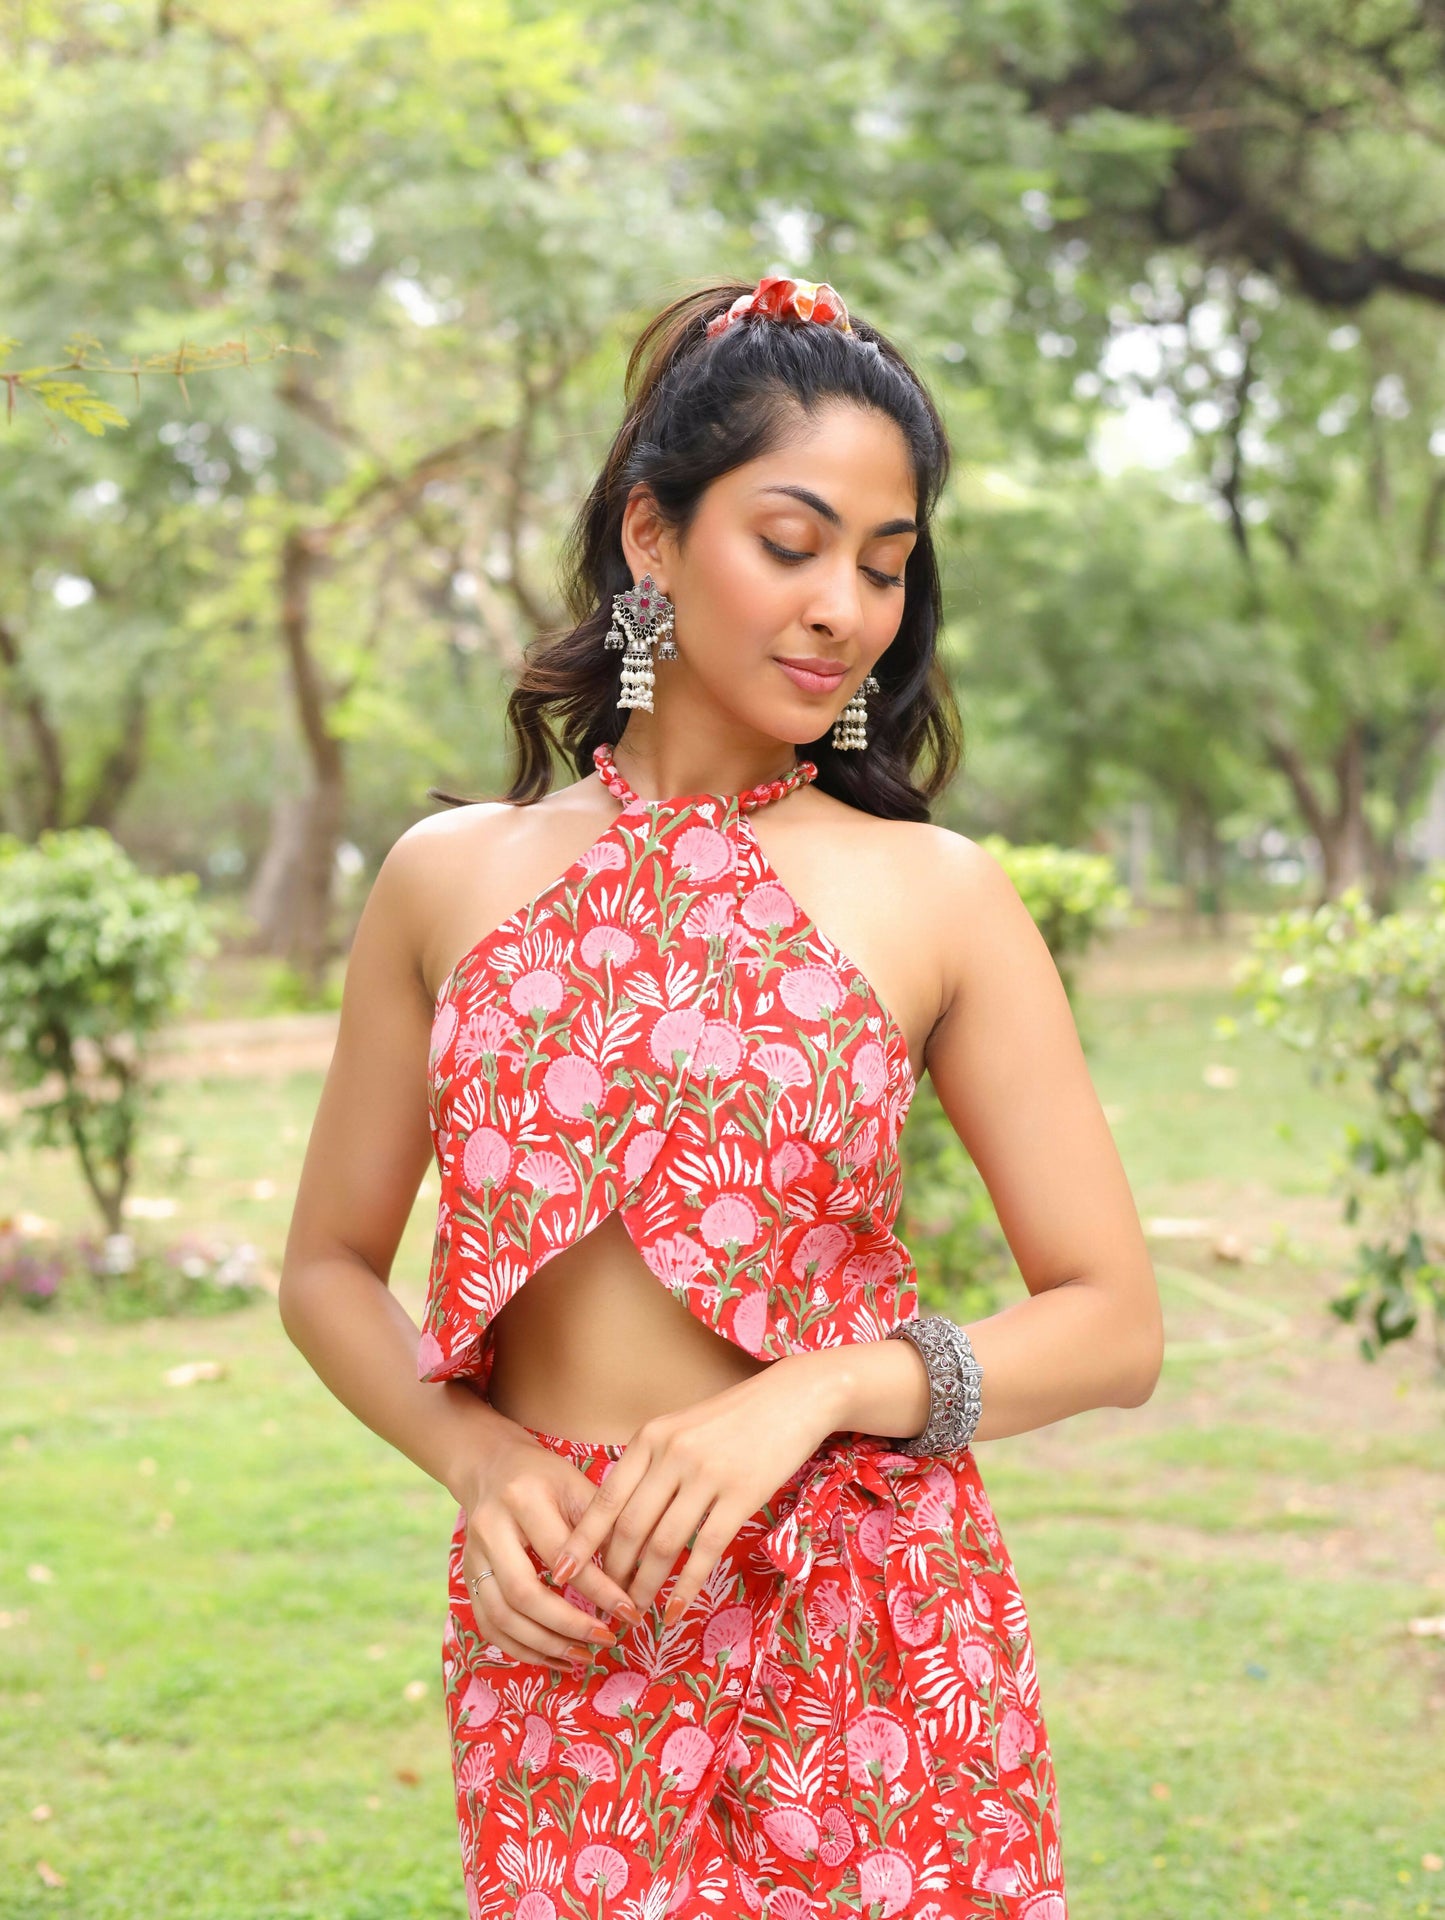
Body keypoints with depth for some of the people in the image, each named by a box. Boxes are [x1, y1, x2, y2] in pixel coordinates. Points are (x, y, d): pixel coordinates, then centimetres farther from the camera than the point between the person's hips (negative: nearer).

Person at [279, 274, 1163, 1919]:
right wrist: (478, 1459, -7)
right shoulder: (454, 877, 2)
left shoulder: (937, 897, -4)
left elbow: (1114, 1323, -3)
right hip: (558, 1648, 1)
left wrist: (817, 1393, -17)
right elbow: (330, 1266, 10)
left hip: (869, 1657, -1)